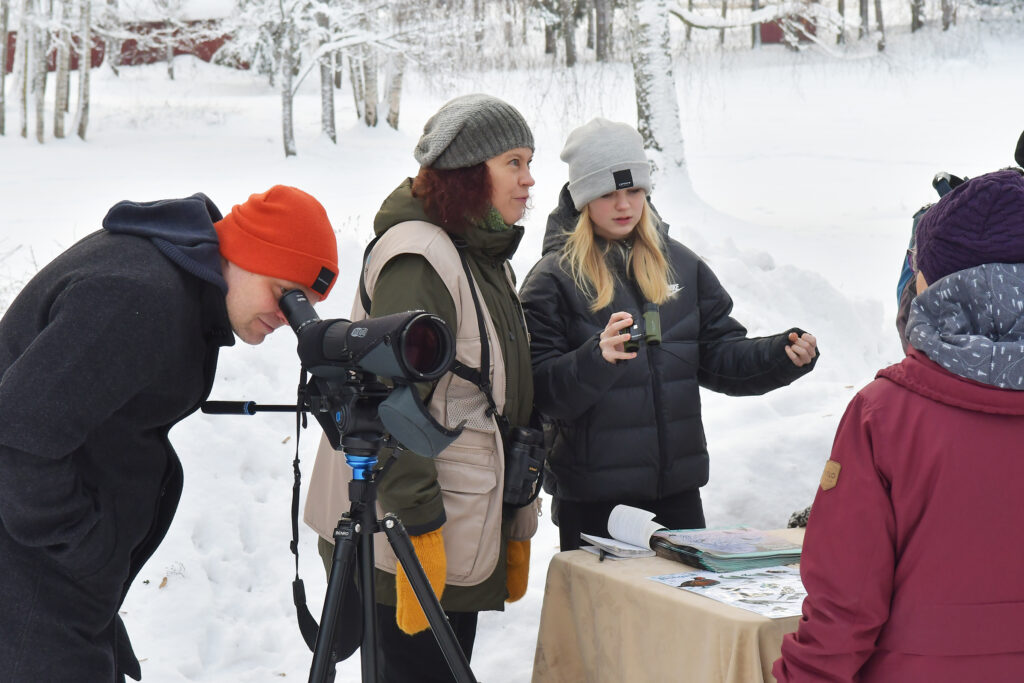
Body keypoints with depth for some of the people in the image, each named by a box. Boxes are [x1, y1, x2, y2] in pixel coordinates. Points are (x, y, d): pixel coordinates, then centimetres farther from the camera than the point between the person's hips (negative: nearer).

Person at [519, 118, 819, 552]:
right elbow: (542, 392, -13)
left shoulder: (680, 265, 11)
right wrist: (597, 358, -31)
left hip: (678, 486, 4)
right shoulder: (553, 278, -4)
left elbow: (720, 356, 12)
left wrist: (784, 356, -5)